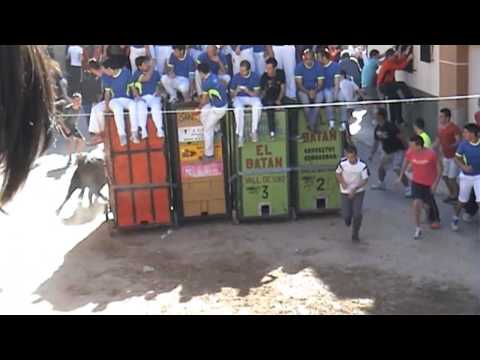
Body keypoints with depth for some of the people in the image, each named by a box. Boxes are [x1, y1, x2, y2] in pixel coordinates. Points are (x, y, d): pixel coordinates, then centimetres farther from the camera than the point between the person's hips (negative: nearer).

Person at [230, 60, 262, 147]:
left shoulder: (254, 77, -5)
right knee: (238, 109, -36)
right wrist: (236, 91, -22)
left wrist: (248, 91, -26)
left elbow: (256, 93, -6)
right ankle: (240, 136, -31)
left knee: (258, 105, -35)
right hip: (239, 98, -1)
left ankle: (254, 131, -23)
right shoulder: (236, 77, -5)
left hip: (252, 97, 1)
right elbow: (232, 95, 2)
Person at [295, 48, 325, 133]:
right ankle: (312, 125, -19)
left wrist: (314, 91, -27)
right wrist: (308, 92, -26)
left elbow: (320, 84, -7)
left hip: (316, 89, 1)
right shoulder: (299, 67, -11)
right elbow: (299, 84, -12)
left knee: (319, 99, -30)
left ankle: (312, 125, -25)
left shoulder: (318, 66, -8)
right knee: (305, 100, -32)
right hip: (303, 90, -1)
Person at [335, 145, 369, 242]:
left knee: (358, 214, -10)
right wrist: (342, 182, -17)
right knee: (346, 215, -2)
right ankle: (348, 220, 39)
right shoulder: (342, 163, -16)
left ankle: (355, 234, 14)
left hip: (359, 192, -1)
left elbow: (365, 180, -10)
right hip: (345, 192, 1)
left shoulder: (362, 165, -19)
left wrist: (355, 189, -21)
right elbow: (337, 173, 2)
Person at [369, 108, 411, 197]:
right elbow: (376, 142, 12)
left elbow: (400, 137, -23)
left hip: (397, 150, -8)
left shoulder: (391, 126, -25)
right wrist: (372, 154, 14)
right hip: (387, 151, 8)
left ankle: (408, 188, -11)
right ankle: (381, 183, 41)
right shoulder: (377, 128, -1)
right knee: (381, 167, 16)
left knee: (397, 169, -19)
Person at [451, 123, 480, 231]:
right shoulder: (463, 144, -14)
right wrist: (463, 167, -22)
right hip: (466, 176, 0)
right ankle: (455, 218, 40)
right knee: (462, 201, 14)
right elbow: (457, 158, -5)